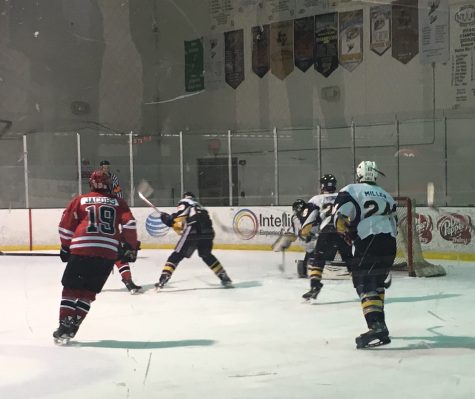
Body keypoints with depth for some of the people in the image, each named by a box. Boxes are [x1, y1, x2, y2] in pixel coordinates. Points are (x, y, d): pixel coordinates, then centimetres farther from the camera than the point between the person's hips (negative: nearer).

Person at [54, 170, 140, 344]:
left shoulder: (80, 200, 15)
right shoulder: (118, 203, 16)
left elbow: (65, 226, 13)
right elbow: (129, 225, 5)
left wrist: (66, 248, 25)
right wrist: (131, 247, 16)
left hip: (81, 250, -1)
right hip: (108, 253, 1)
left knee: (70, 289, 13)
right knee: (88, 292, 15)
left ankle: (64, 328, 4)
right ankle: (71, 328, 8)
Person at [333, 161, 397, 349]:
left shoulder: (351, 190, 4)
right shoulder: (386, 195, 24)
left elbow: (340, 216, -7)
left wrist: (347, 232, 9)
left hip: (369, 241, -7)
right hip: (389, 243, 7)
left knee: (365, 284, -9)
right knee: (377, 282, 22)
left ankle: (377, 328, -24)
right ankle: (379, 323, 25)